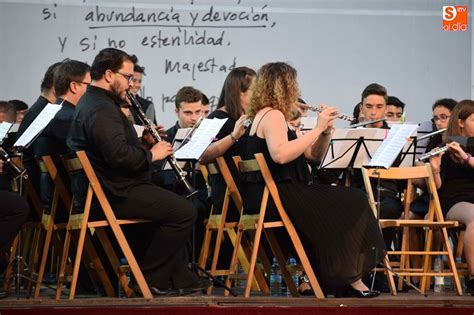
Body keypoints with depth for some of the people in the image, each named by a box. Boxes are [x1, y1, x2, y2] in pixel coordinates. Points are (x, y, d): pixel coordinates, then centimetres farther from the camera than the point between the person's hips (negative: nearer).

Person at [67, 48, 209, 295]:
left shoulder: (91, 103, 16)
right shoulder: (102, 110, -20)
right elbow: (118, 155, -31)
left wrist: (140, 138, 10)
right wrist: (151, 154, -15)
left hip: (107, 187, 12)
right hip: (115, 195, -12)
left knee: (175, 205, 23)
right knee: (184, 212, -14)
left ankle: (180, 278, 21)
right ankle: (151, 279, -5)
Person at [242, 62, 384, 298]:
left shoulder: (273, 116, 20)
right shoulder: (272, 115, -11)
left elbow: (312, 154, 21)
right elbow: (280, 154, -30)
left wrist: (326, 131, 2)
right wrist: (317, 128, -21)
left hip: (272, 194, 10)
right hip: (275, 196, -10)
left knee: (351, 200, 5)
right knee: (350, 203, -10)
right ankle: (350, 278, -2)